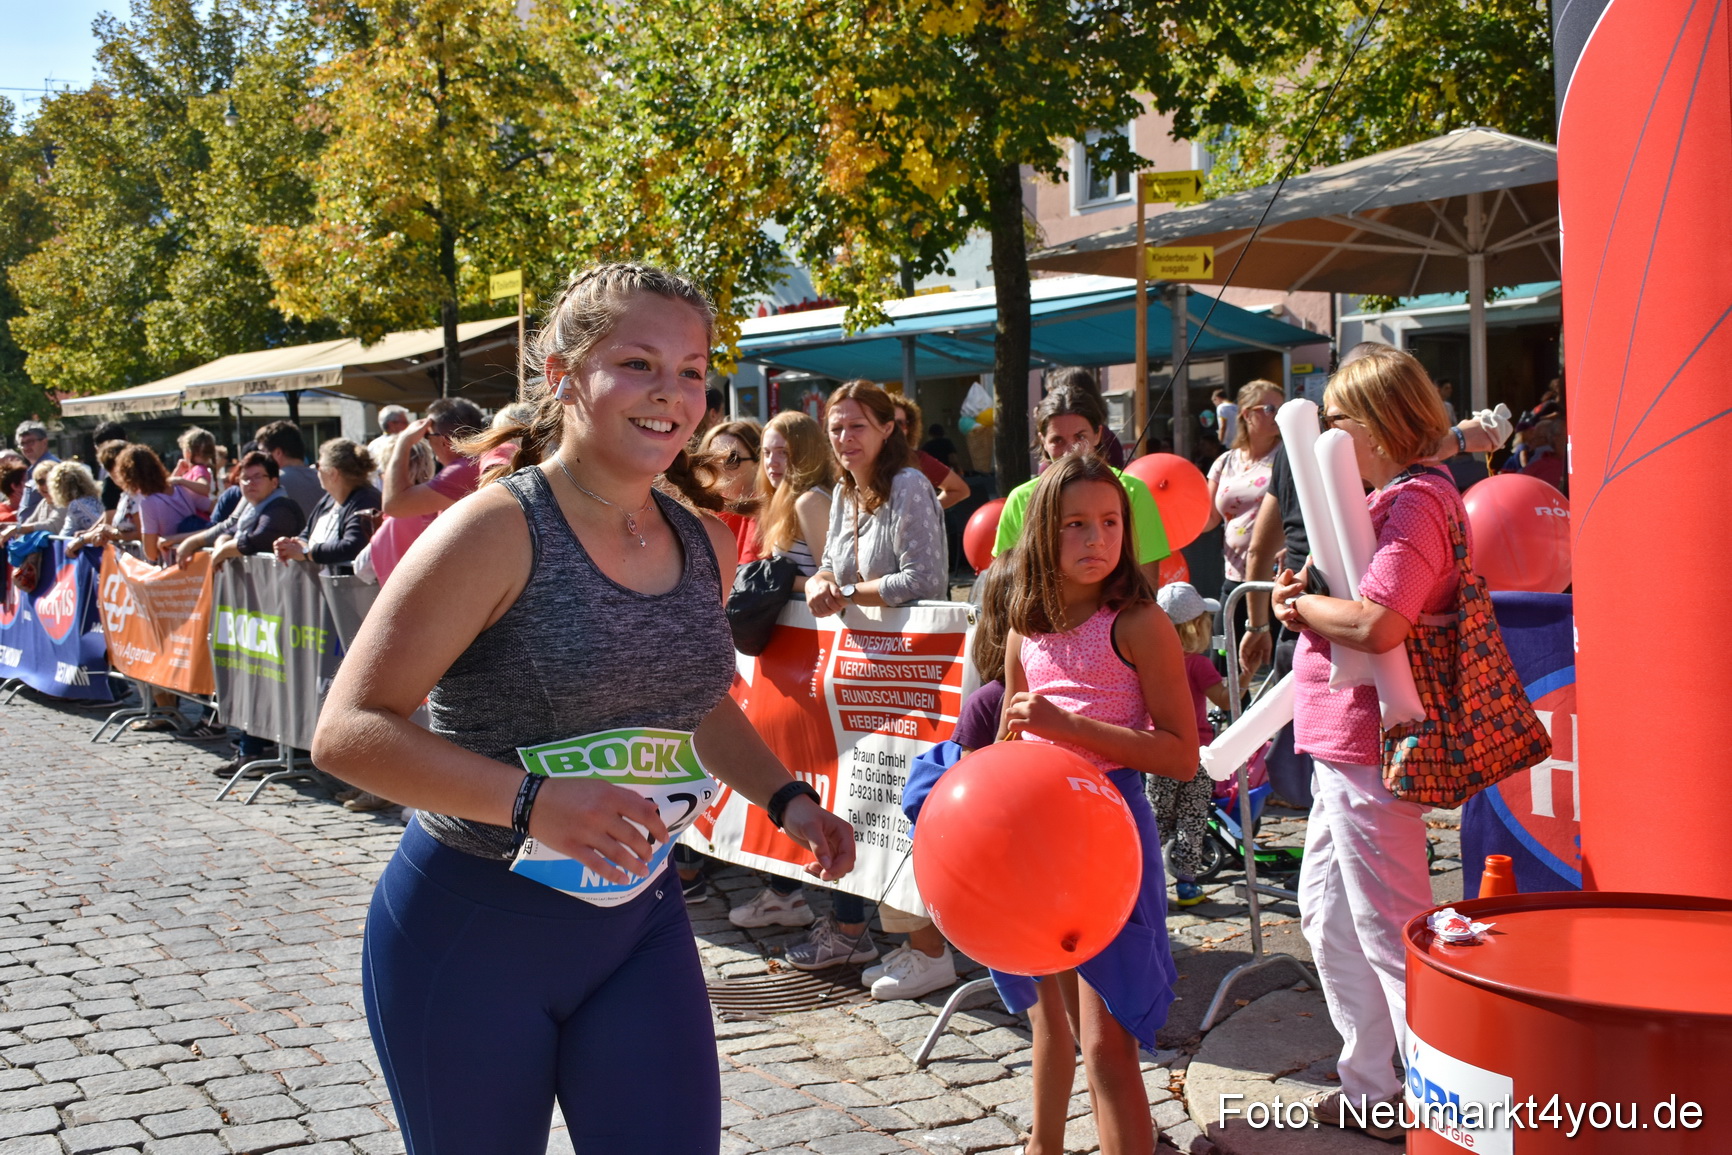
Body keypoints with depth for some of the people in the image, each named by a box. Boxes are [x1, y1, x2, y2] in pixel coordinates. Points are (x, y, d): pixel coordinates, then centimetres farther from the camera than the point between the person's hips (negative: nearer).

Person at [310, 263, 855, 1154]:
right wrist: (532, 801, -33)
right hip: (470, 929, -5)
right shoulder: (499, 531, -17)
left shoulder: (704, 544, 3)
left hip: (637, 920, 5)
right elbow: (347, 732, -21)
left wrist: (784, 797, 4)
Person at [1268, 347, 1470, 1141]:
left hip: (1368, 746, -11)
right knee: (1327, 914, 19)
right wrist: (1309, 601, 2)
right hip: (1343, 742, 11)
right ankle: (1368, 1086, 31)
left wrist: (1301, 605, -12)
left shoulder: (1416, 501, -18)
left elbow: (1375, 625, -30)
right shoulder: (1392, 498, 16)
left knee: (1387, 926, -2)